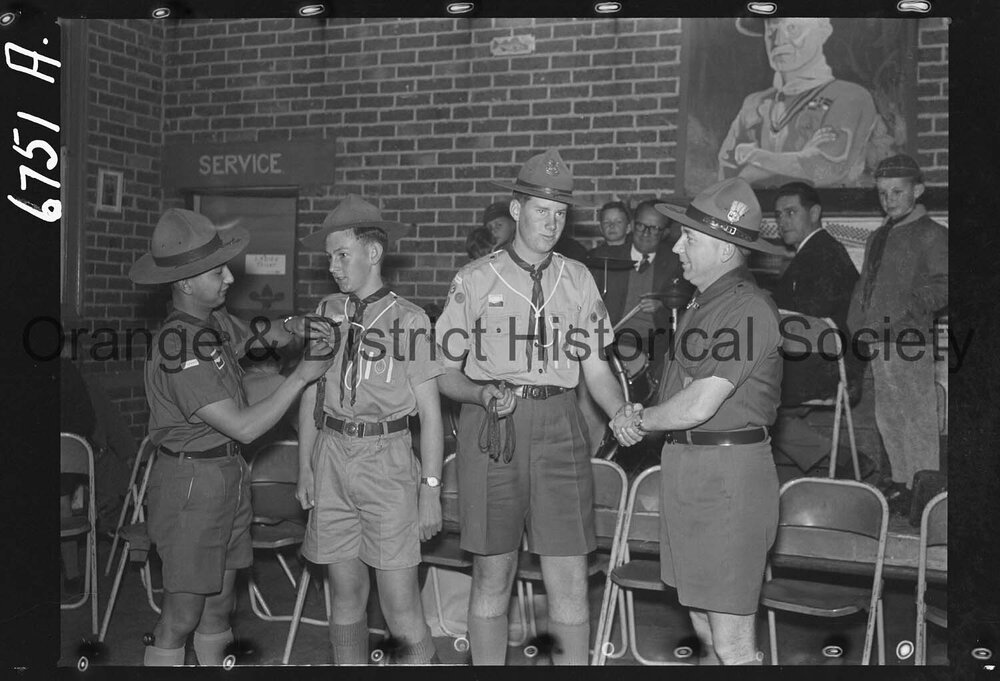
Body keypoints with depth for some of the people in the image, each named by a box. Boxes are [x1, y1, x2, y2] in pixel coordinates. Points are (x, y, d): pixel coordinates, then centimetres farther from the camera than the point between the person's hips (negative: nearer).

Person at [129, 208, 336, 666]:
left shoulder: (215, 319, 3)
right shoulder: (179, 348, -24)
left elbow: (251, 338, 25)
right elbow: (244, 427, -24)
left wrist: (291, 328, 2)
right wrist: (302, 375, -17)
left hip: (228, 474, 9)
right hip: (191, 482, -9)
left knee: (219, 603, 17)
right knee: (182, 615, 0)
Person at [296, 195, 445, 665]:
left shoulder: (409, 320, -5)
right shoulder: (326, 313, 8)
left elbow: (429, 411, -4)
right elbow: (311, 394, 13)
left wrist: (431, 489, -6)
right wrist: (305, 467, 9)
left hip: (387, 457, -4)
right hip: (331, 456, 4)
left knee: (400, 603, -4)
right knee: (345, 593, 12)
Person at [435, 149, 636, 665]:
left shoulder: (577, 280, 10)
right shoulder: (475, 280, 3)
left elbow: (595, 366, 11)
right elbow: (445, 372, 4)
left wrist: (619, 411, -8)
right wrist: (483, 394, -16)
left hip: (558, 428, 2)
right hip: (491, 429, -1)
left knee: (569, 581, 1)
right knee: (492, 575, 7)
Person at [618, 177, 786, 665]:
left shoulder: (748, 308, -16)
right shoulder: (703, 303, 18)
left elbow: (699, 406, -20)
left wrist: (641, 420, -4)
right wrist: (644, 421, -1)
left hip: (726, 475, -10)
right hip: (687, 466, 10)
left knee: (732, 643, -4)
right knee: (703, 626, 15)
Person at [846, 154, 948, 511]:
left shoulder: (932, 234, -1)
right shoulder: (877, 238, 22)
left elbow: (941, 286, -12)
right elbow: (862, 290, 23)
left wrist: (907, 311, -24)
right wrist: (856, 335, 13)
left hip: (909, 341, -7)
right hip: (877, 344, 7)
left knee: (919, 418, -6)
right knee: (888, 419, 12)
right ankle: (902, 484, 23)